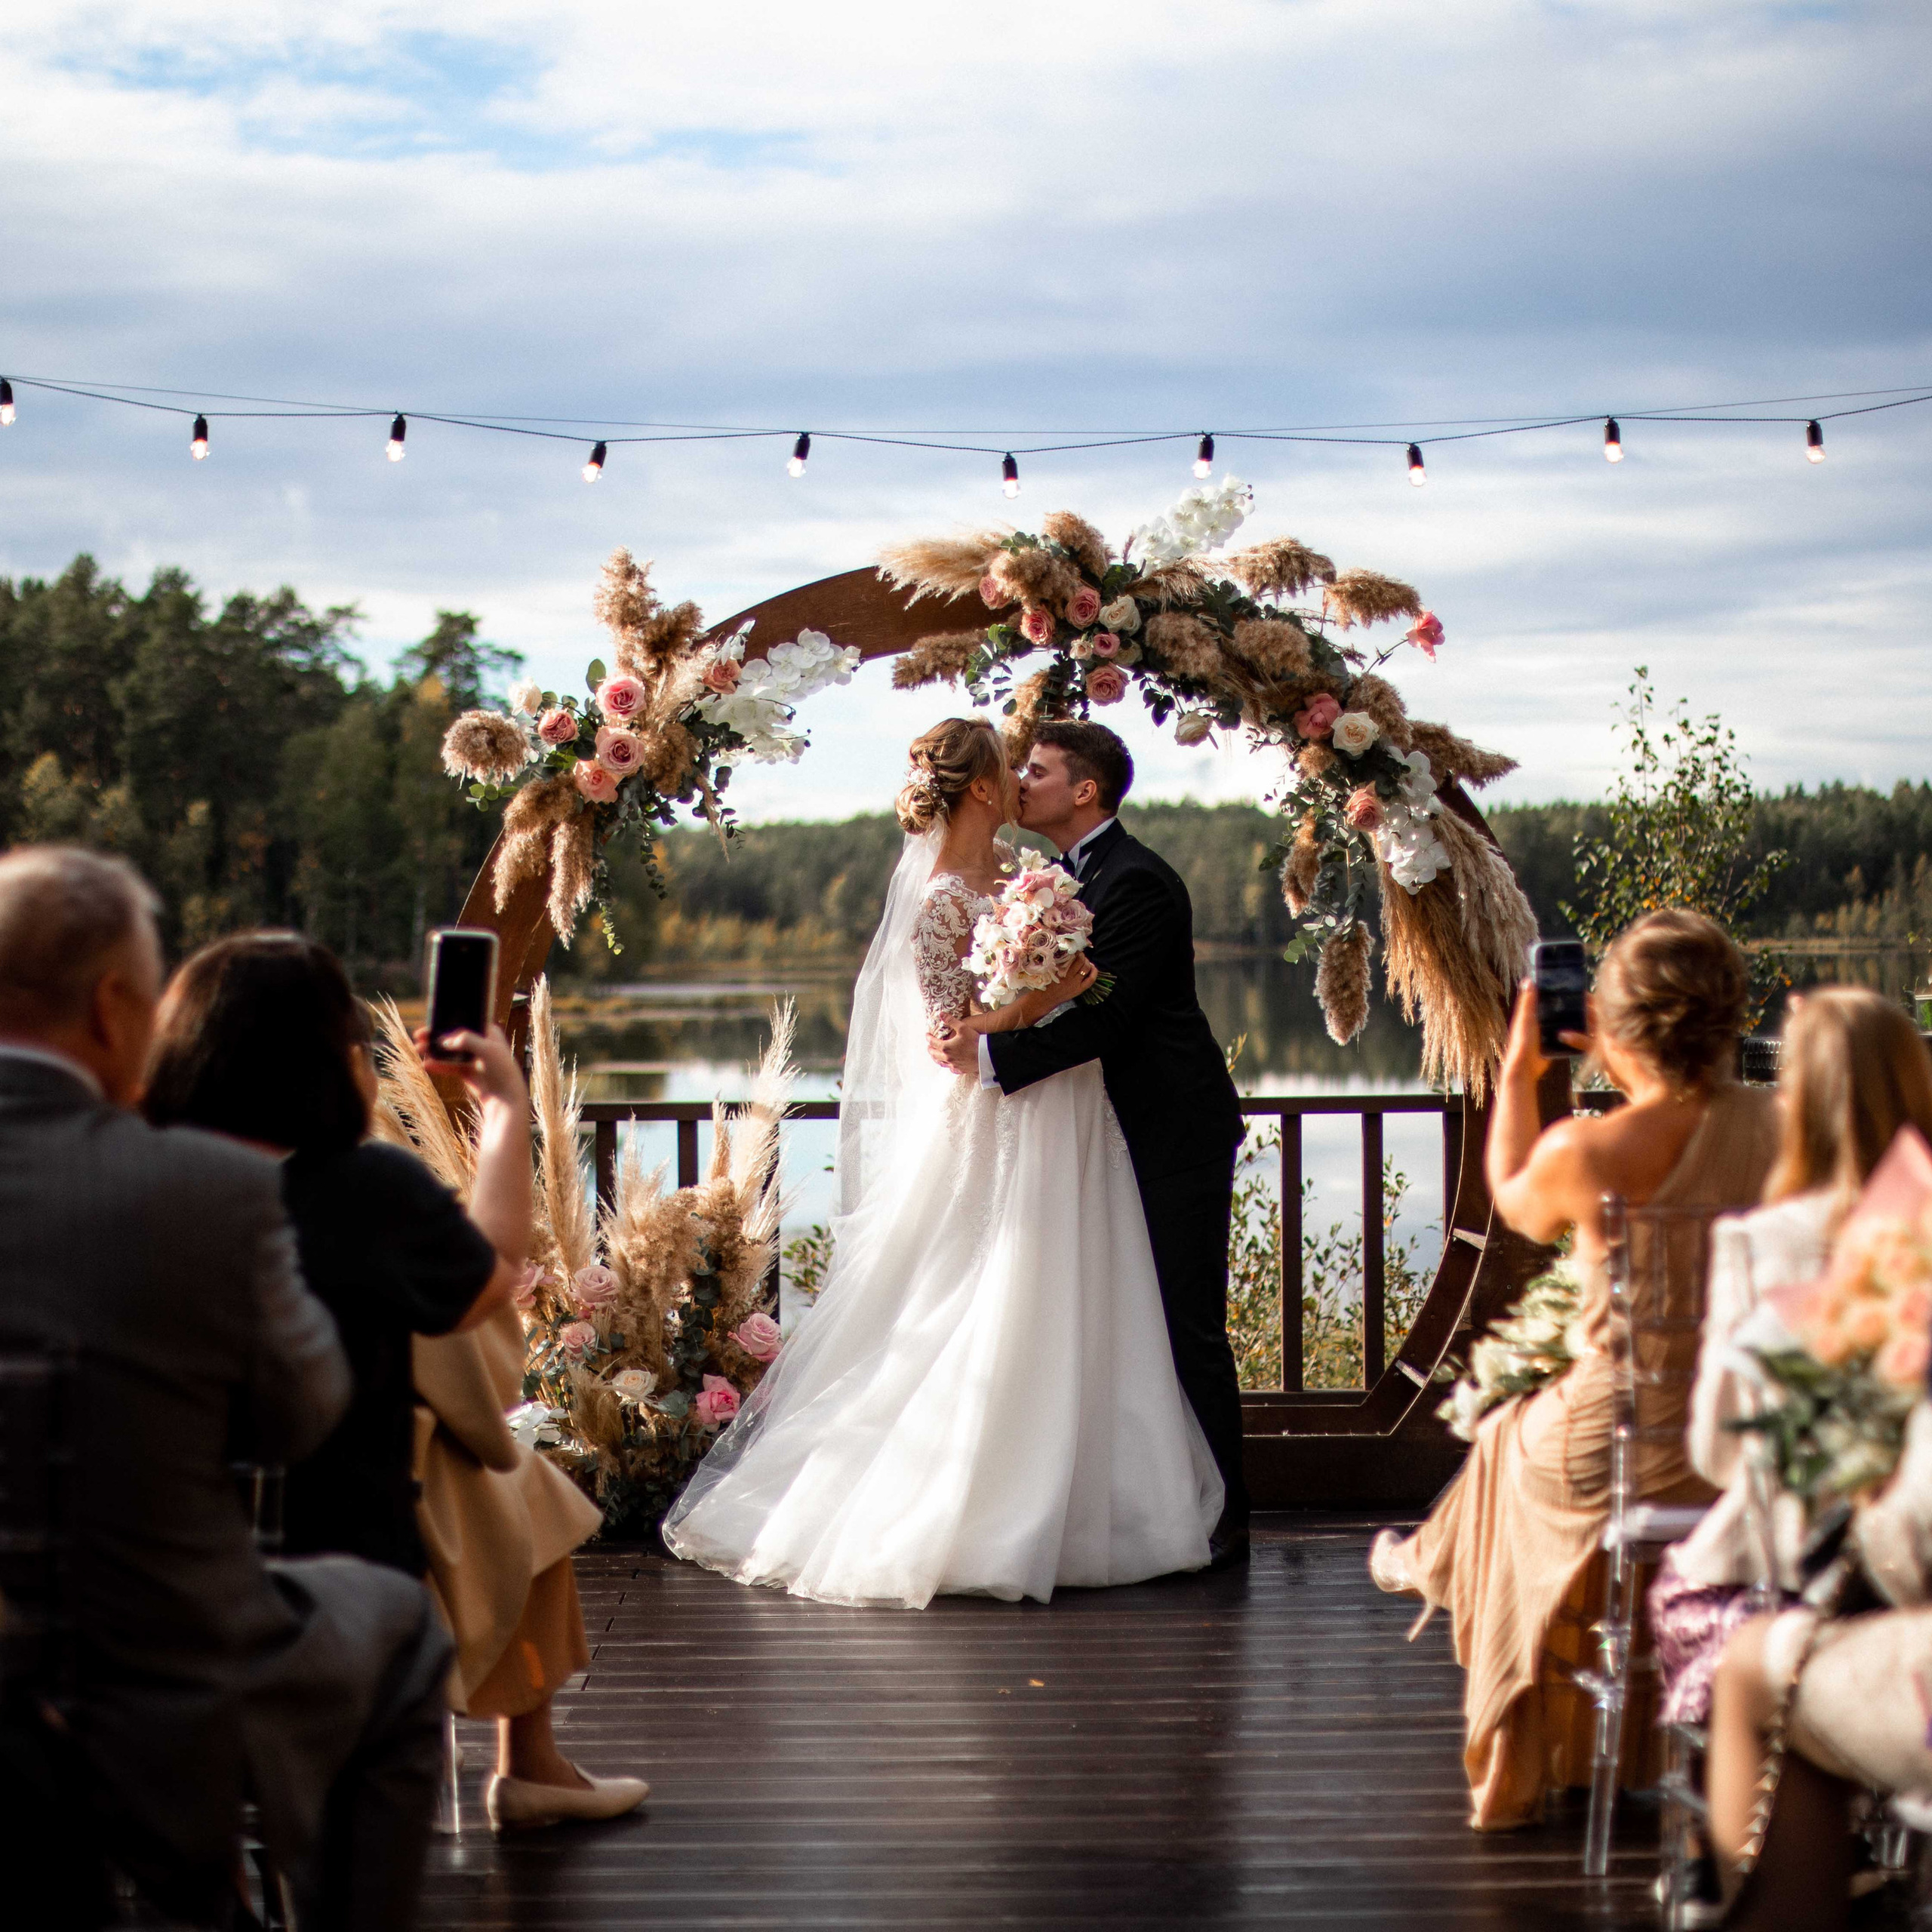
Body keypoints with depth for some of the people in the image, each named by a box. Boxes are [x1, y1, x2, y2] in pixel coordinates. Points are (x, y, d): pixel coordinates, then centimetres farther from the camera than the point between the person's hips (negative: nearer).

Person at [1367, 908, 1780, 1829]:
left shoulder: (1582, 1153, -20)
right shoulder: (1777, 1126, -11)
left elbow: (1516, 1204, 4)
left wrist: (1519, 1072, 13)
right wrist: (1628, 1074, 20)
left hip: (1621, 1452, -4)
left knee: (1510, 1436, 32)